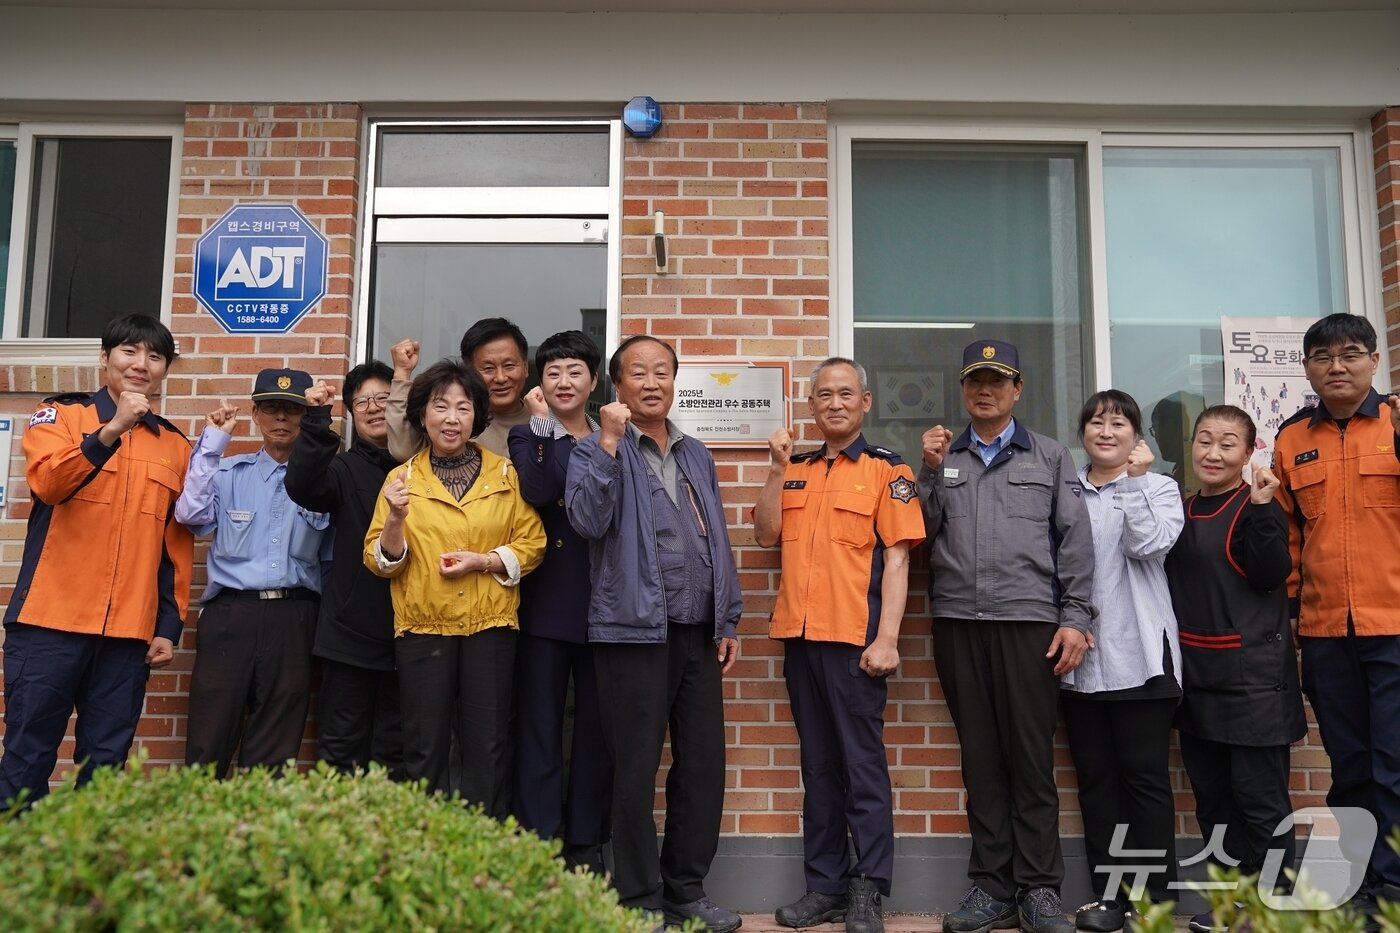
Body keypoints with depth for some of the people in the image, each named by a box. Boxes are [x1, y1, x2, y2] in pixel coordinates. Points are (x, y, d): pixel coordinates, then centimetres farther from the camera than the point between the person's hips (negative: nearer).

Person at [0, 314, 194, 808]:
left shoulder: (177, 447, 13)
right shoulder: (59, 415, 6)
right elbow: (47, 483, -15)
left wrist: (169, 627, 7)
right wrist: (112, 429, -28)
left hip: (128, 633, 3)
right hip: (49, 622, -2)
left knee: (105, 765, 6)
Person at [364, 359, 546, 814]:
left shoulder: (506, 475, 6)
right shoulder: (402, 478, 5)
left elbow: (532, 544, 3)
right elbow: (379, 561, 2)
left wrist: (483, 561, -12)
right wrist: (396, 519, -16)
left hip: (491, 626, 0)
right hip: (422, 627, 0)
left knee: (489, 749, 5)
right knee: (424, 749, 6)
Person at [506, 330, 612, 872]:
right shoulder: (529, 436, 7)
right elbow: (537, 493, -15)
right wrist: (542, 424, -12)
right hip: (545, 604, -2)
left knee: (597, 728, 7)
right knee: (540, 727, 2)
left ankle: (586, 846, 18)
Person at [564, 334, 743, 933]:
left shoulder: (696, 456, 17)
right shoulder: (596, 450, 0)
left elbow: (718, 543, 17)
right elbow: (588, 520, -18)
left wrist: (727, 621, 13)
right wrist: (611, 441, -20)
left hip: (698, 634, 5)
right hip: (635, 631, -5)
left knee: (704, 766, 9)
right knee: (636, 772, 3)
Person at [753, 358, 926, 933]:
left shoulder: (885, 469, 0)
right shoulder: (796, 469, 15)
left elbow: (896, 558, -6)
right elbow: (766, 536, 7)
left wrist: (887, 638, -13)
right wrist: (778, 469, -2)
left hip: (854, 637, -5)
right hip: (799, 633, 5)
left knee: (862, 763, 1)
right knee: (818, 764, 12)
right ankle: (825, 884, 20)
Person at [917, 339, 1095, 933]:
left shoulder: (1050, 458, 11)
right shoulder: (940, 457, 15)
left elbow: (1075, 544, 4)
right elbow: (920, 533, 7)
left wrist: (1075, 618, -4)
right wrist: (931, 471, -2)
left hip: (1029, 621, -2)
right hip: (958, 623, 2)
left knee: (1031, 757, 0)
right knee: (980, 758, 7)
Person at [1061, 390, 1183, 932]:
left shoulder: (1159, 487, 5)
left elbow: (1150, 545, -13)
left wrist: (1134, 480, -11)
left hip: (1138, 654, -3)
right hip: (1080, 654, 3)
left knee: (1145, 776, 1)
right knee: (1095, 777, 7)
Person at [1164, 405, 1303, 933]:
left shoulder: (1257, 508, -6)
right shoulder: (1181, 511, 13)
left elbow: (1271, 576, -20)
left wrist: (1262, 509, -26)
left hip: (1252, 676, -7)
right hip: (1195, 673, 7)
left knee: (1260, 796, -1)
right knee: (1212, 797, 14)